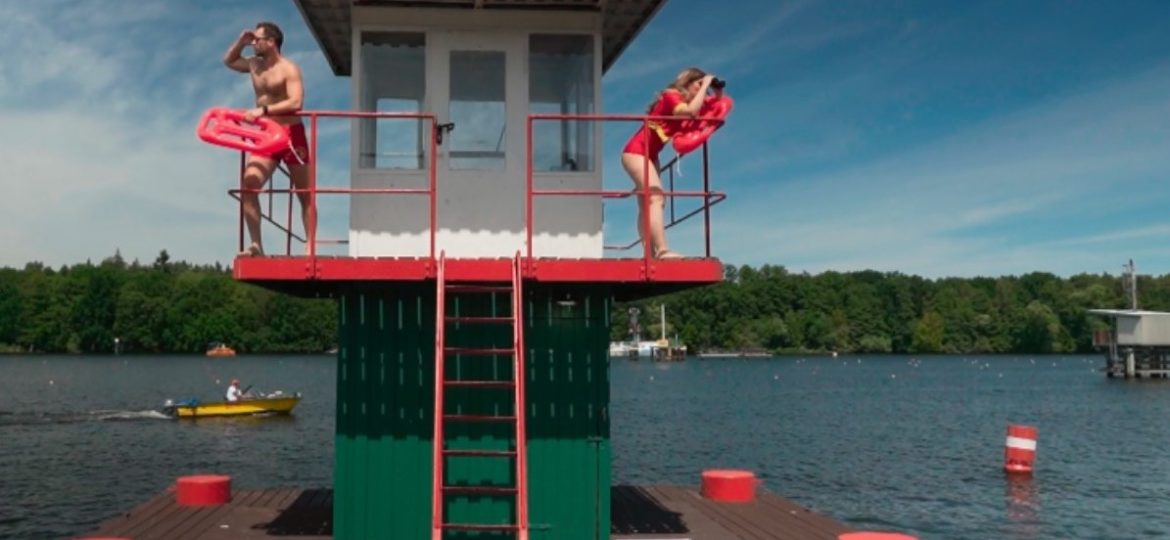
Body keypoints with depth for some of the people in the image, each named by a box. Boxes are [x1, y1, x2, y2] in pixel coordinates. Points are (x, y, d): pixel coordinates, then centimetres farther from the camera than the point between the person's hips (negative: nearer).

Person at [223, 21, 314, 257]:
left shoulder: (288, 69, -11)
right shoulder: (254, 64, 12)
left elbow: (296, 103, -23)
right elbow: (228, 61, 30)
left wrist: (263, 110, -30)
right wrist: (241, 40, 13)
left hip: (291, 135, -6)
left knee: (304, 195, 1)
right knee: (248, 187, -12)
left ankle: (310, 247, 3)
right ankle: (256, 245, -11)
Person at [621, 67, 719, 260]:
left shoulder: (679, 103, 16)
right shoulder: (671, 96, -11)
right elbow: (692, 111, -29)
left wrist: (717, 95, 4)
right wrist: (705, 85, -17)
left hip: (648, 154, 11)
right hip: (636, 152, -11)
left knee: (647, 204, 3)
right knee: (656, 198, -23)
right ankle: (662, 250, -32)